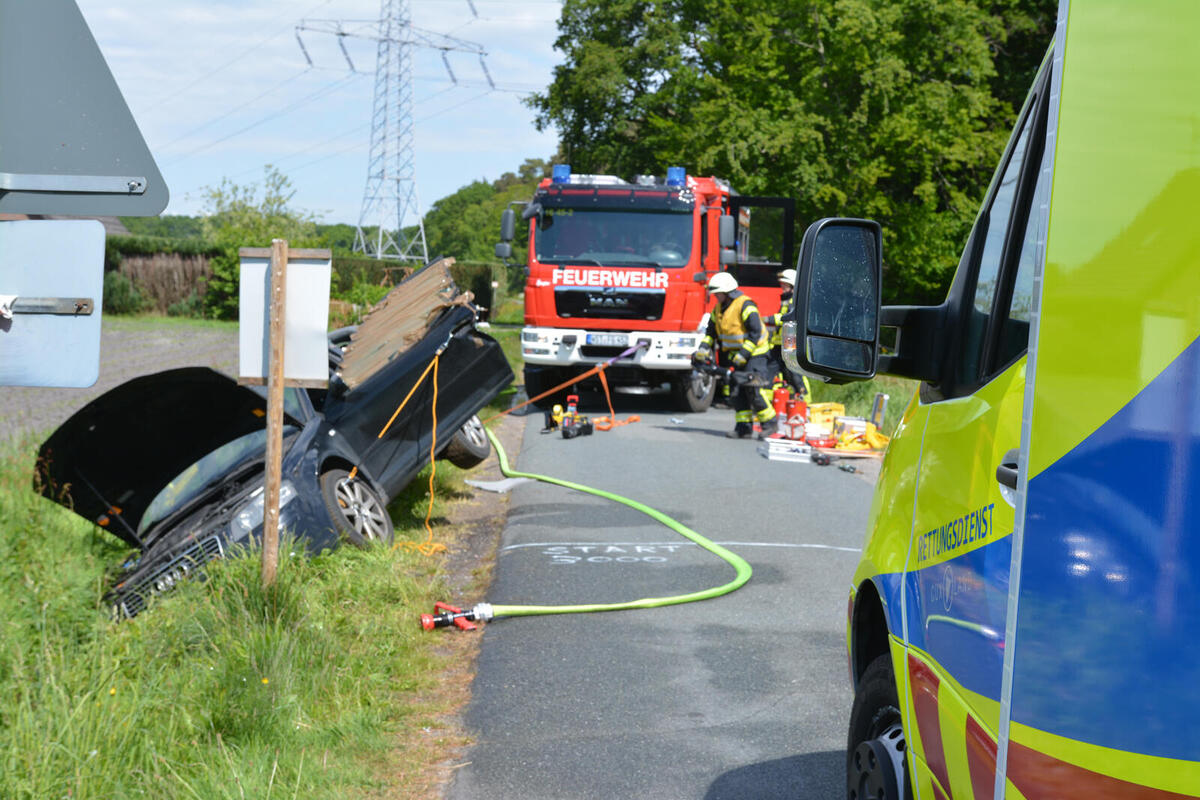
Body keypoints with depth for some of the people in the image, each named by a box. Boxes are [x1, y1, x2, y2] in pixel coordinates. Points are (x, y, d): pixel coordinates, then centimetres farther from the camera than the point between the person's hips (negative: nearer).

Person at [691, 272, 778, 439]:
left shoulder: (745, 305, -18)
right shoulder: (718, 309, 9)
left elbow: (755, 333, -20)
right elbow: (711, 332, 16)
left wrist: (743, 354, -23)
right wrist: (703, 350, 1)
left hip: (754, 354, -8)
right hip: (736, 356, 9)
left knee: (754, 389, -15)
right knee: (738, 392, 5)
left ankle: (770, 423, -6)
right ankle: (743, 427, 8)